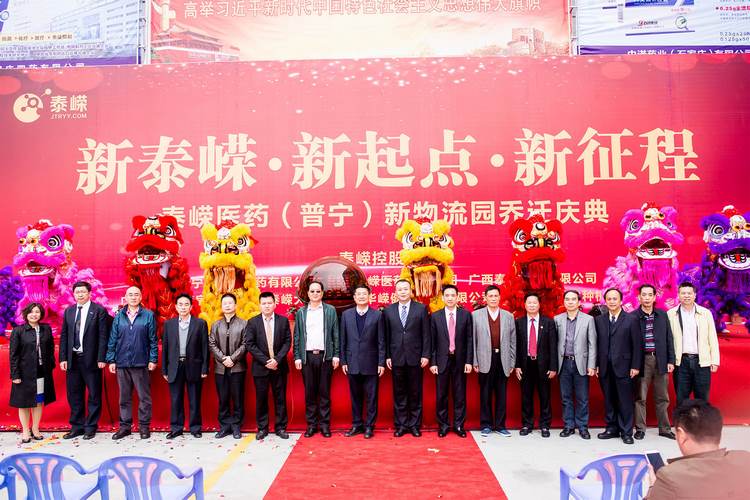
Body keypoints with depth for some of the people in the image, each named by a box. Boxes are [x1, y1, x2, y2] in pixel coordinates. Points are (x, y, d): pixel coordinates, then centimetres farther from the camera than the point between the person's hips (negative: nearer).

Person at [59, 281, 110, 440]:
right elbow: (64, 336, 11)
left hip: (91, 359, -5)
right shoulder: (69, 311, 11)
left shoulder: (99, 310, -4)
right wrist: (63, 358, 4)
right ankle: (77, 426, 22)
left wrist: (101, 358, -12)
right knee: (74, 394, 11)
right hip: (72, 359, 5)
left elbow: (103, 336, -7)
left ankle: (91, 427, 14)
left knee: (94, 395, 3)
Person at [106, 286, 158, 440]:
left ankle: (144, 426, 12)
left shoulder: (148, 315, 0)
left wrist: (153, 359, -5)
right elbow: (112, 340, 8)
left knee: (144, 397, 2)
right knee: (124, 397, 11)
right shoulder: (119, 316, 8)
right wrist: (111, 360, 3)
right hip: (122, 363, 3)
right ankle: (125, 426, 20)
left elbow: (153, 340, 0)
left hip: (141, 363, -3)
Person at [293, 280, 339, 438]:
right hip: (307, 356, 1)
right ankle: (311, 424, 13)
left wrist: (336, 355, -3)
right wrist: (297, 357, 1)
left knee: (325, 392, 3)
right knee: (309, 392, 5)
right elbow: (297, 336, 8)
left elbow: (335, 334, 3)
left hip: (325, 356, -1)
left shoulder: (330, 310, 6)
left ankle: (325, 424, 10)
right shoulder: (301, 312, 9)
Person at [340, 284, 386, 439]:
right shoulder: (346, 314, 5)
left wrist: (381, 363, -5)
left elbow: (381, 341, -2)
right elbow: (343, 340, 7)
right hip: (352, 363, 2)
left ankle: (369, 426, 15)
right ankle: (357, 425, 22)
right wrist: (343, 361, 3)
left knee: (371, 396, 4)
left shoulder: (377, 315, -1)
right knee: (355, 396, 11)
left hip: (371, 363, -2)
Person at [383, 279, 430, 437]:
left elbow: (426, 334, 0)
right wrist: (387, 356, 1)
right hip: (396, 358, 1)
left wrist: (426, 355, -5)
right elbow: (386, 335, 6)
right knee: (399, 393, 7)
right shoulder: (388, 311, 6)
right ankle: (400, 425, 16)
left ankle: (415, 425, 16)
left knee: (415, 393, 6)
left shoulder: (421, 309, 1)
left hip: (415, 357, -1)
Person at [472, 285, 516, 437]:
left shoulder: (508, 316, 8)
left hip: (503, 361, 2)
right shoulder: (476, 315, 2)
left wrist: (512, 363, 5)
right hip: (485, 361, -2)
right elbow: (472, 340, 1)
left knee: (502, 395, 6)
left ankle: (500, 425, 17)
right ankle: (486, 425, 16)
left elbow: (512, 341, 9)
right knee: (485, 394, 5)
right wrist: (474, 361, -4)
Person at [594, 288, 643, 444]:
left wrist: (635, 366, -6)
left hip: (623, 367, -3)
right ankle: (612, 428, 20)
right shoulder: (599, 320, 8)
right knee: (609, 400, 9)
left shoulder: (631, 320, 0)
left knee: (625, 401, 2)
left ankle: (626, 432, 12)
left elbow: (637, 344, -2)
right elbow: (597, 343, 7)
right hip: (605, 368, 3)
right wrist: (596, 364, 3)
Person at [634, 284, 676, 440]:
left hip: (660, 360, 3)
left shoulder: (662, 315, 6)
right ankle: (640, 429, 12)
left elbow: (669, 338, 9)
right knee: (640, 397, 3)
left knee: (662, 398, 10)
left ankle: (664, 428, 20)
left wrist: (671, 360, 4)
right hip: (642, 361, -3)